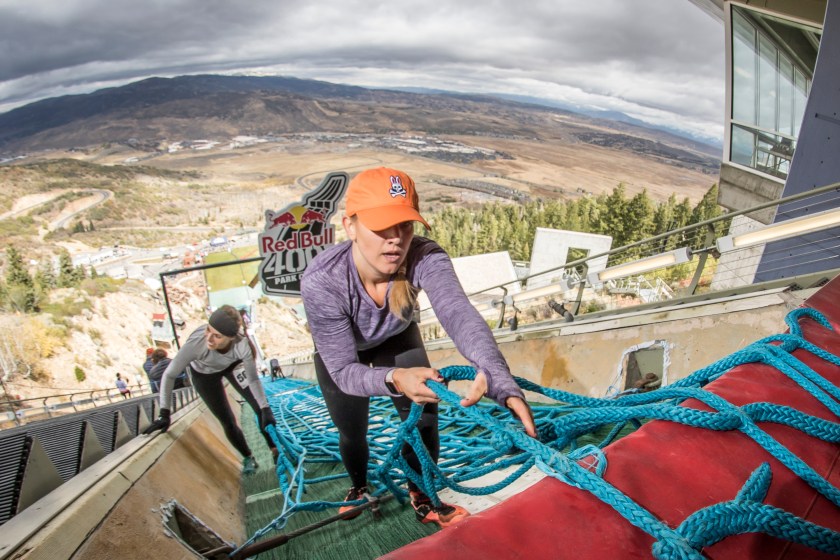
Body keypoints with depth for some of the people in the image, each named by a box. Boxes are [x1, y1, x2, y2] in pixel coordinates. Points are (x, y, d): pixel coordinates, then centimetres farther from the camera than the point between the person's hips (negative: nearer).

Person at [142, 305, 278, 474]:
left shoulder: (242, 344, -41)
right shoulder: (195, 342, -43)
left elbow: (253, 379, -26)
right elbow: (169, 375, -28)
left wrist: (266, 410, -30)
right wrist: (164, 414, -27)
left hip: (232, 365, 1)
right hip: (204, 374, 0)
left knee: (261, 408, -7)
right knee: (228, 422, 2)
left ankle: (276, 451, 13)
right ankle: (248, 459, 26)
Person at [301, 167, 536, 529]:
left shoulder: (425, 258, -37)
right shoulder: (321, 281, -40)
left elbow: (459, 315, -53)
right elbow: (343, 370, -35)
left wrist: (501, 383, -69)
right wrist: (394, 379, -55)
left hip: (396, 339, 1)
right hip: (339, 351, -1)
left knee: (423, 418, -3)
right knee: (351, 432, 11)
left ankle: (422, 498, 28)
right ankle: (359, 487, 47)